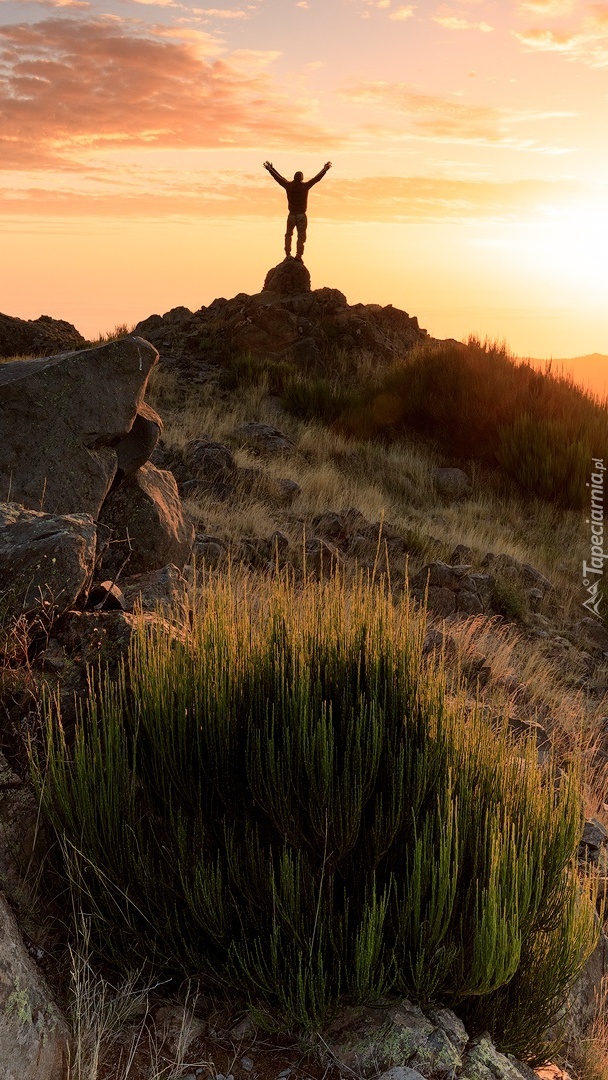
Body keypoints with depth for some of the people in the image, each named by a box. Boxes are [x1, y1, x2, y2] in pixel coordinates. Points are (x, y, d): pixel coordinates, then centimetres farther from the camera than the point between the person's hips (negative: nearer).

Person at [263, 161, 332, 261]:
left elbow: (278, 177, 12)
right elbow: (317, 178, 2)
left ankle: (287, 253, 9)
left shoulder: (289, 186, -1)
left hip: (291, 215, 2)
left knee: (288, 234, 18)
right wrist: (325, 169, 12)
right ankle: (299, 254, -11)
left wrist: (270, 168, 25)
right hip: (301, 215, -2)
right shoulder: (305, 186, -7)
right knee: (301, 236, 1)